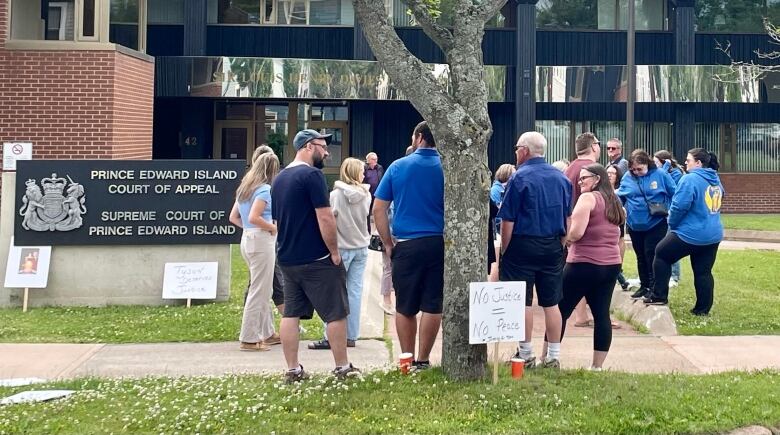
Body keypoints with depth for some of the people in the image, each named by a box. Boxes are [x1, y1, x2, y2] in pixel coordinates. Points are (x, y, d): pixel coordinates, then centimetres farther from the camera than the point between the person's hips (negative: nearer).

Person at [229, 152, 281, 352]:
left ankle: (267, 333, 27)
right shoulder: (265, 189, -13)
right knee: (259, 291, -2)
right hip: (261, 240, -9)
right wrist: (274, 228, -10)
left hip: (247, 238, 9)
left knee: (264, 289, 18)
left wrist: (249, 228, 12)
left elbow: (233, 217, 16)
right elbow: (254, 217, -23)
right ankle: (249, 339, 2)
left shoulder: (244, 188, 14)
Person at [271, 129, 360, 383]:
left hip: (288, 259, 8)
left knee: (291, 314, 8)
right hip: (317, 259, -8)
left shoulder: (279, 179, 12)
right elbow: (325, 218, -19)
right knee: (336, 314, 3)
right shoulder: (312, 175, -14)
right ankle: (342, 367, 9)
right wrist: (335, 252, -11)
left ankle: (293, 370, 10)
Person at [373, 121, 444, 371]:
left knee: (405, 307, 10)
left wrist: (388, 243, 9)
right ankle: (423, 360, 10)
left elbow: (378, 210, 1)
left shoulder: (398, 167, 2)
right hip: (439, 244, 0)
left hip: (406, 245, 0)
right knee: (432, 306, 6)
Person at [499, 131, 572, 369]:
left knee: (523, 302, 3)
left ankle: (526, 355, 7)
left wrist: (503, 251, -3)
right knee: (551, 303, 9)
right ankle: (553, 356, 11)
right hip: (553, 246, 5)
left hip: (523, 245, -5)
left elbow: (508, 221, -12)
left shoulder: (519, 178, -10)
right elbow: (567, 217, 14)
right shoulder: (561, 178, 7)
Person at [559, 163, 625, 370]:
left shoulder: (588, 198, -9)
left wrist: (566, 239, 2)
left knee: (561, 310, 2)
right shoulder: (615, 202, 16)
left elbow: (576, 232, -17)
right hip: (611, 264, 8)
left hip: (584, 263, -8)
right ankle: (597, 365, 8)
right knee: (602, 314, 7)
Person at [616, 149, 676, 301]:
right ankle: (644, 285, 29)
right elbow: (619, 198, 8)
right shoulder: (627, 178, -1)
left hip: (656, 224, -4)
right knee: (640, 256, 15)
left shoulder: (660, 175, -9)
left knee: (652, 255, -3)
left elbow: (675, 194, -1)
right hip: (635, 225, 4)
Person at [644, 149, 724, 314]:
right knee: (704, 272, 12)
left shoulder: (690, 179, -17)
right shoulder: (716, 180, 10)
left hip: (690, 234, -7)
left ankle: (659, 296, 13)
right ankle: (703, 308, 14)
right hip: (713, 235, 7)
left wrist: (672, 224, -2)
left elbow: (679, 206, -20)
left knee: (662, 255, 11)